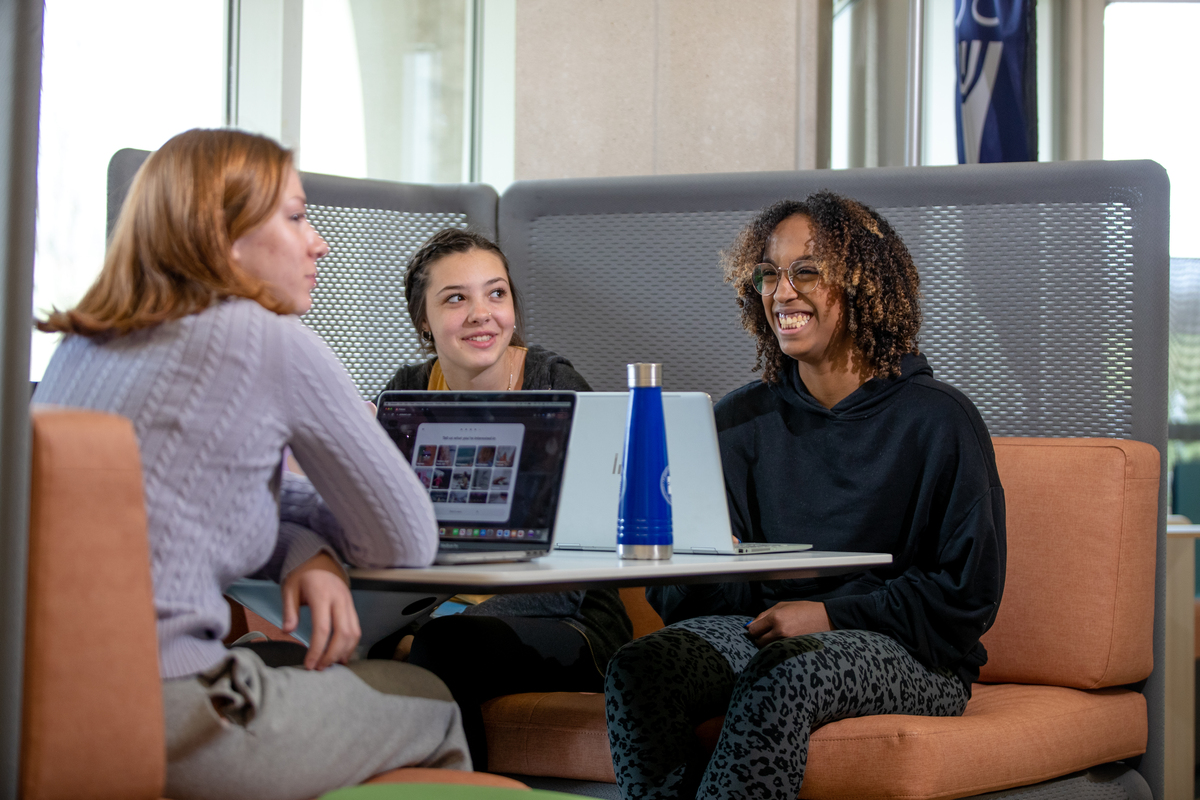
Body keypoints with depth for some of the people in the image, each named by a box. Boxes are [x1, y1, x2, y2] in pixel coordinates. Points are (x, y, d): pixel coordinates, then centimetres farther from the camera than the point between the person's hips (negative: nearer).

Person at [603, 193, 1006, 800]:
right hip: (758, 630, 4)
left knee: (780, 677, -37)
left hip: (907, 655, -4)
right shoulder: (740, 419, 12)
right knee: (637, 668, -27)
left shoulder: (938, 421, -1)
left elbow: (969, 595, -4)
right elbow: (675, 587, 12)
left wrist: (828, 614, -12)